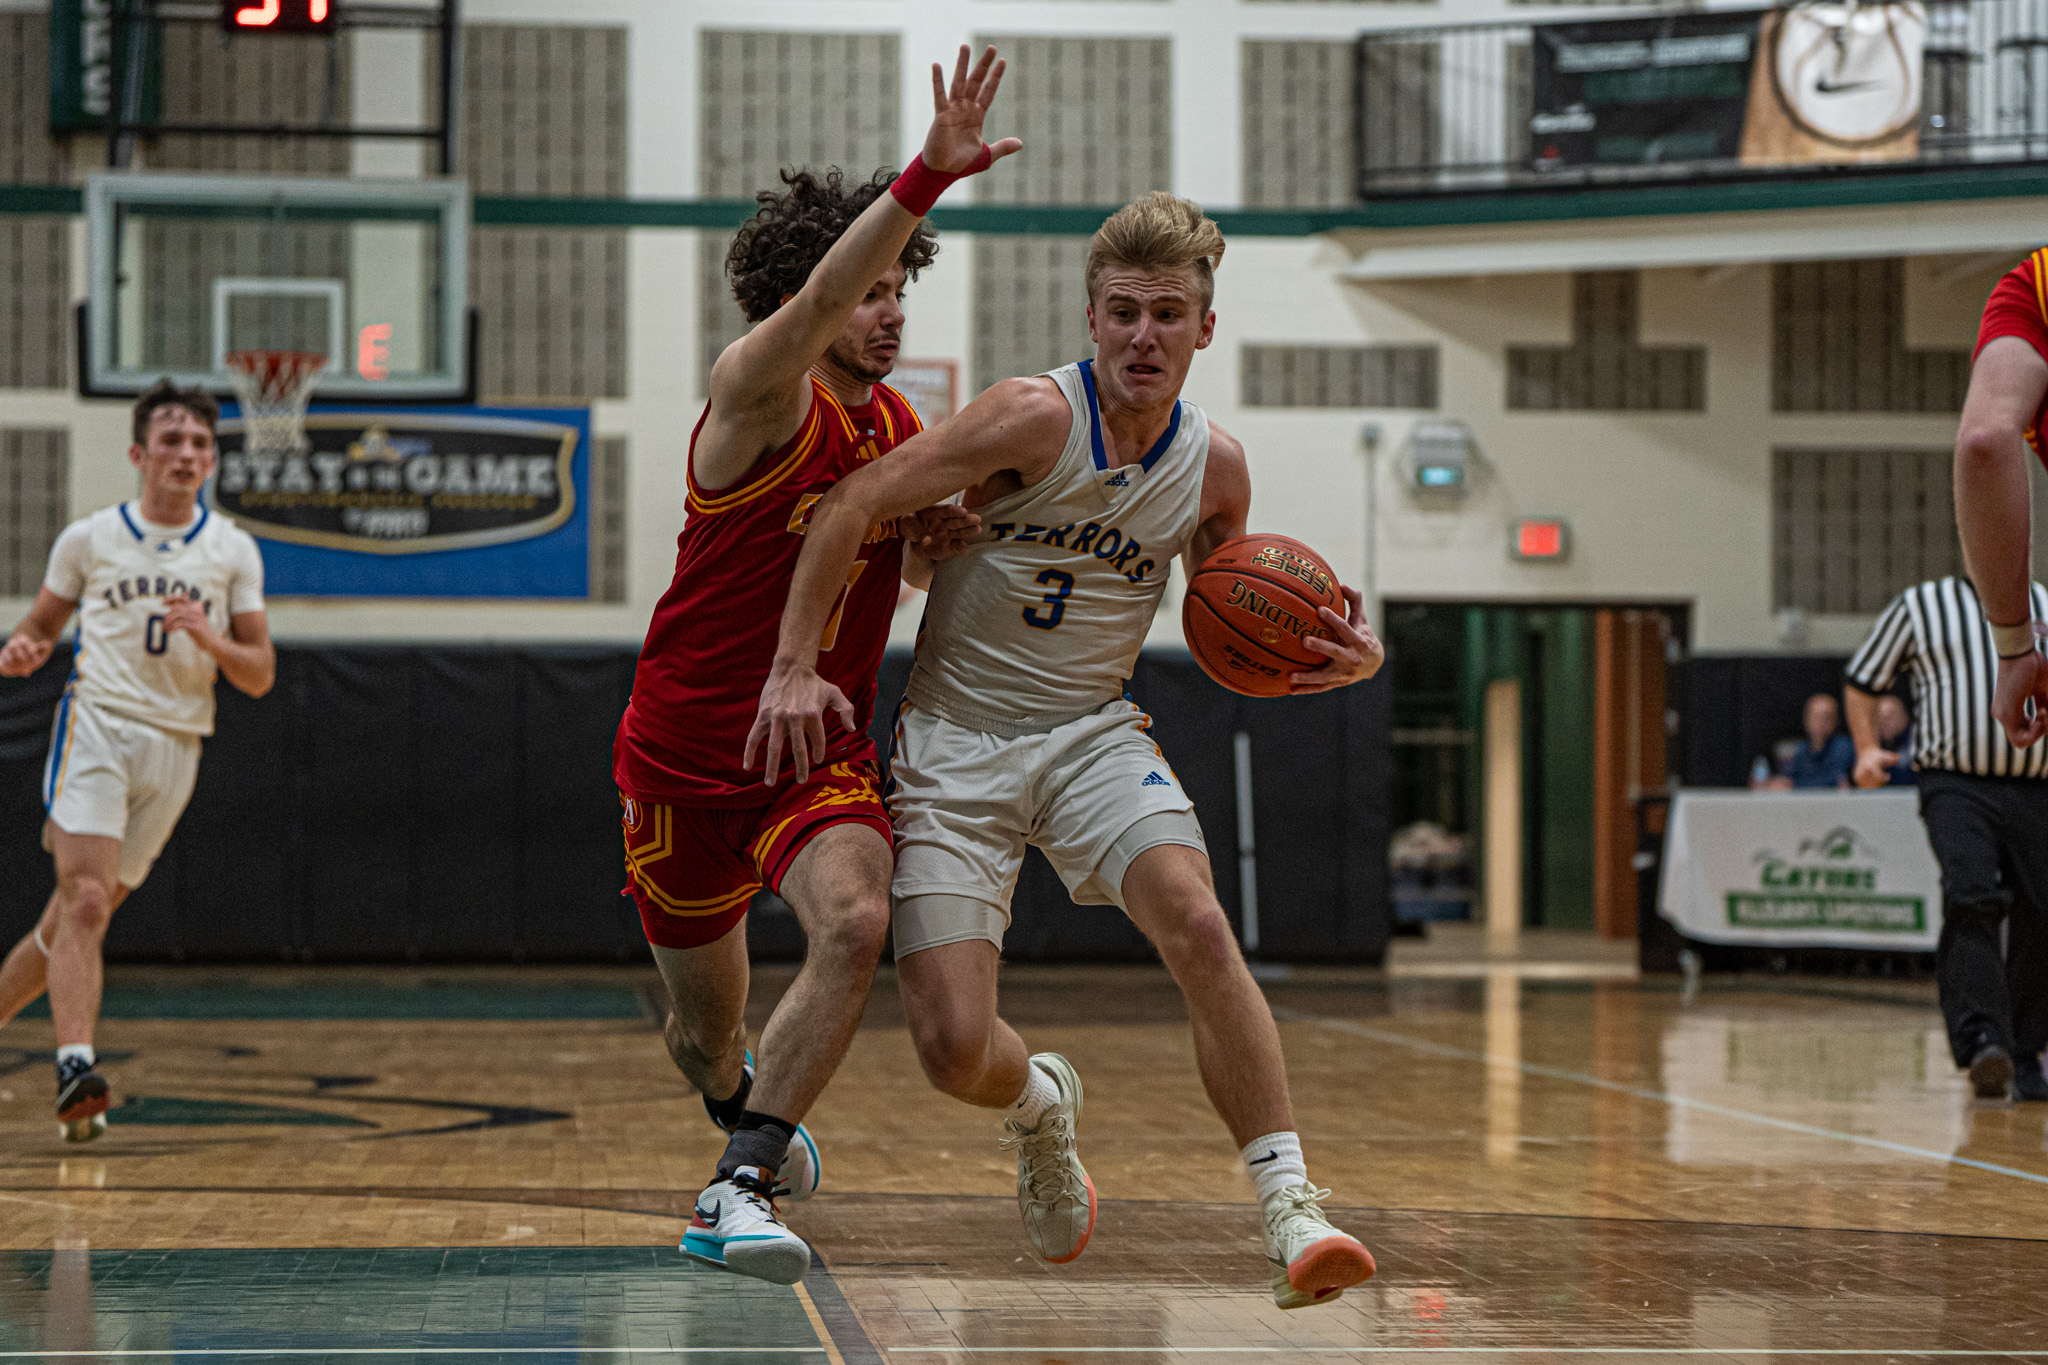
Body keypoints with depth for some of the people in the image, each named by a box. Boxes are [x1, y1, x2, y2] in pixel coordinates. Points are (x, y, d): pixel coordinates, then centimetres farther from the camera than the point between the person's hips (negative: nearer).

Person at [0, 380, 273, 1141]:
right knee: (86, 900, -20)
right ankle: (76, 1066, -29)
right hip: (96, 725, -3)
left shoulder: (233, 552, 7)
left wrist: (209, 638, -13)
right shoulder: (89, 539, 5)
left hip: (176, 745, 3)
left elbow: (260, 677, 7)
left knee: (75, 915, 8)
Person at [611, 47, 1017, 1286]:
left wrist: (943, 534, -3)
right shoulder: (758, 396, -15)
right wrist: (928, 177, -51)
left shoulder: (899, 426, 5)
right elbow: (813, 301, -37)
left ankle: (740, 1188, -25)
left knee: (856, 924, -29)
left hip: (825, 753, 4)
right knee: (706, 1025, 12)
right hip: (688, 754, -4)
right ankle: (746, 1112, 50)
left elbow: (911, 561, 23)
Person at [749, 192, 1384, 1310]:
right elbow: (854, 503, -14)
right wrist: (795, 667, -18)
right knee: (955, 1051, -11)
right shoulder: (1038, 418, -17)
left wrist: (1325, 659, -5)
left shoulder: (1214, 468, -1)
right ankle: (1041, 1106, 29)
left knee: (1198, 927, -27)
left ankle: (1290, 1214, -22)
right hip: (956, 743, -2)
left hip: (1093, 735, 3)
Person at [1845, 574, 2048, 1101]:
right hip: (1957, 785, -3)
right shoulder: (1918, 606, 11)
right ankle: (1983, 1042, -33)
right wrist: (1867, 748, 6)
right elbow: (1864, 681, 19)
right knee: (1971, 900, -24)